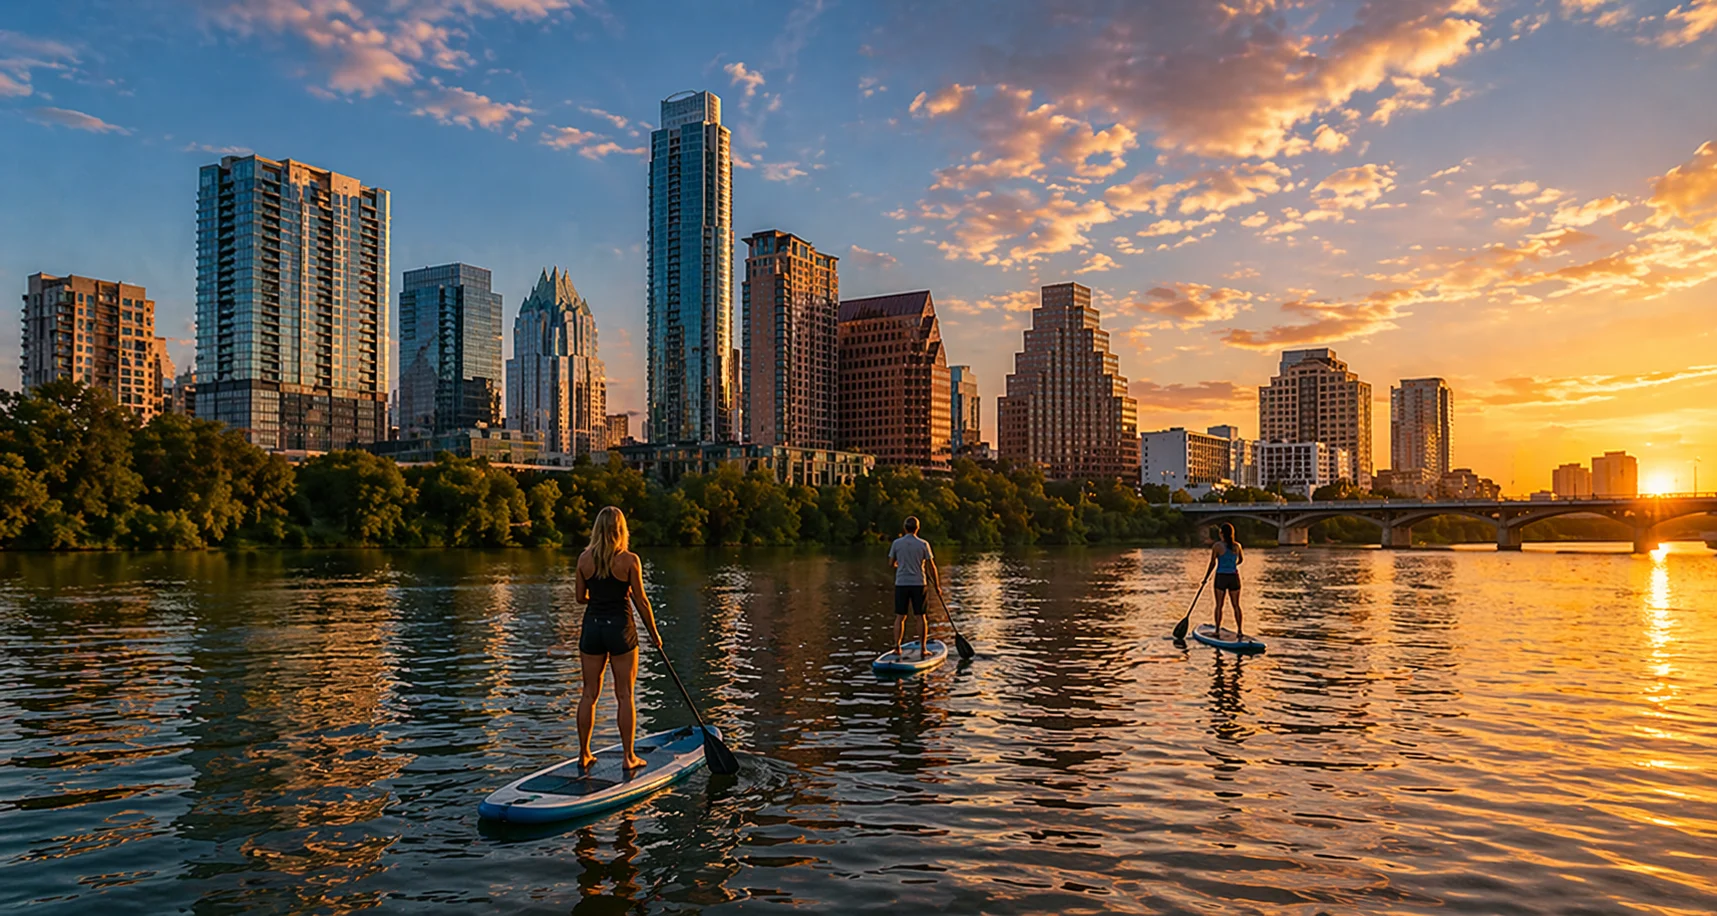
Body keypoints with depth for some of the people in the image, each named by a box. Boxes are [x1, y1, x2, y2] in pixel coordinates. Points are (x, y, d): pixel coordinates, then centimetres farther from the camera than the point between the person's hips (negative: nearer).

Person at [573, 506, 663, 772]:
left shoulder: (585, 558, 0)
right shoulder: (629, 560, -10)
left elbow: (580, 596, 8)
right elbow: (640, 601, -7)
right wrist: (654, 633, 4)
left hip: (592, 627, 3)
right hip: (620, 628, -3)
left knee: (589, 693, 12)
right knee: (625, 695, 5)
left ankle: (584, 754, 19)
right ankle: (629, 757, 9)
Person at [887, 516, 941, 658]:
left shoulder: (896, 543, -2)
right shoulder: (923, 544, -5)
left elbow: (892, 562, 7)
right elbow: (931, 566, -3)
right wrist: (937, 585, 7)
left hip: (901, 583, 1)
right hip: (919, 583, -1)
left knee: (900, 617, 9)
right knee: (921, 617, 6)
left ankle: (897, 647, 9)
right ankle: (923, 649, 7)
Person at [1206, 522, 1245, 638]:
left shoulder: (1217, 546, -10)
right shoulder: (1237, 545, 2)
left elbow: (1212, 564, -8)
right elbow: (1241, 559, 19)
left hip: (1221, 577, -3)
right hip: (1234, 576, 3)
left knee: (1219, 605, 6)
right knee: (1236, 605, 10)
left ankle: (1217, 630, 7)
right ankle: (1240, 630, 9)